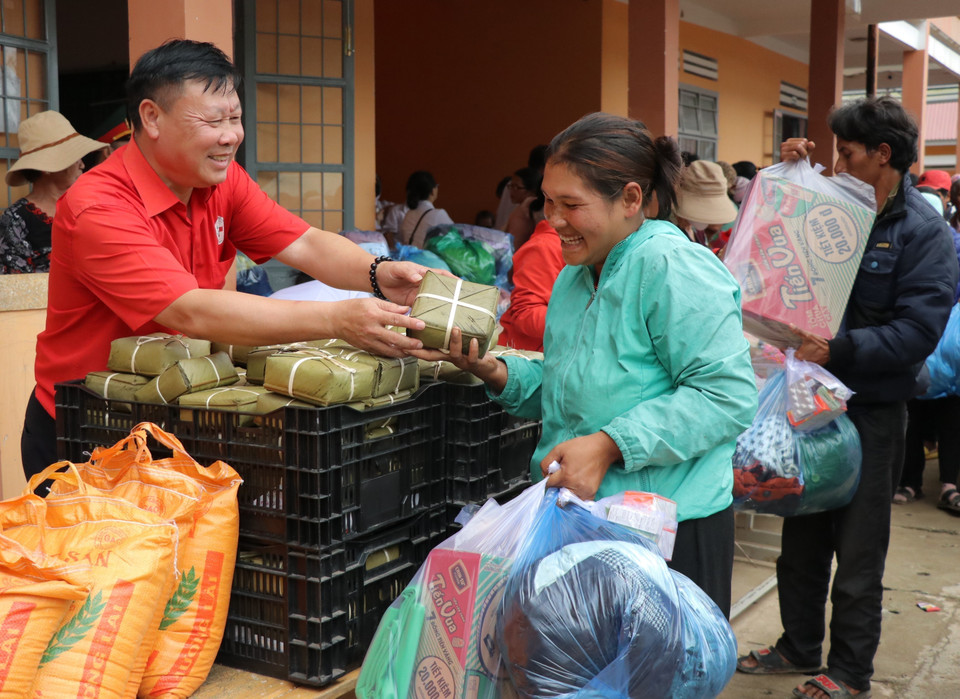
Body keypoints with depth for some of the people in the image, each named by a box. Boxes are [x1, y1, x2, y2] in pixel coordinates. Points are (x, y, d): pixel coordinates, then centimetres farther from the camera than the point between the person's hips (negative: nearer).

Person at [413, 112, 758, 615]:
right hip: (578, 522, 9)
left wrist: (609, 446, -26)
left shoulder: (673, 268, -18)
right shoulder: (574, 277, 12)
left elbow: (727, 395, -24)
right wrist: (494, 371, 1)